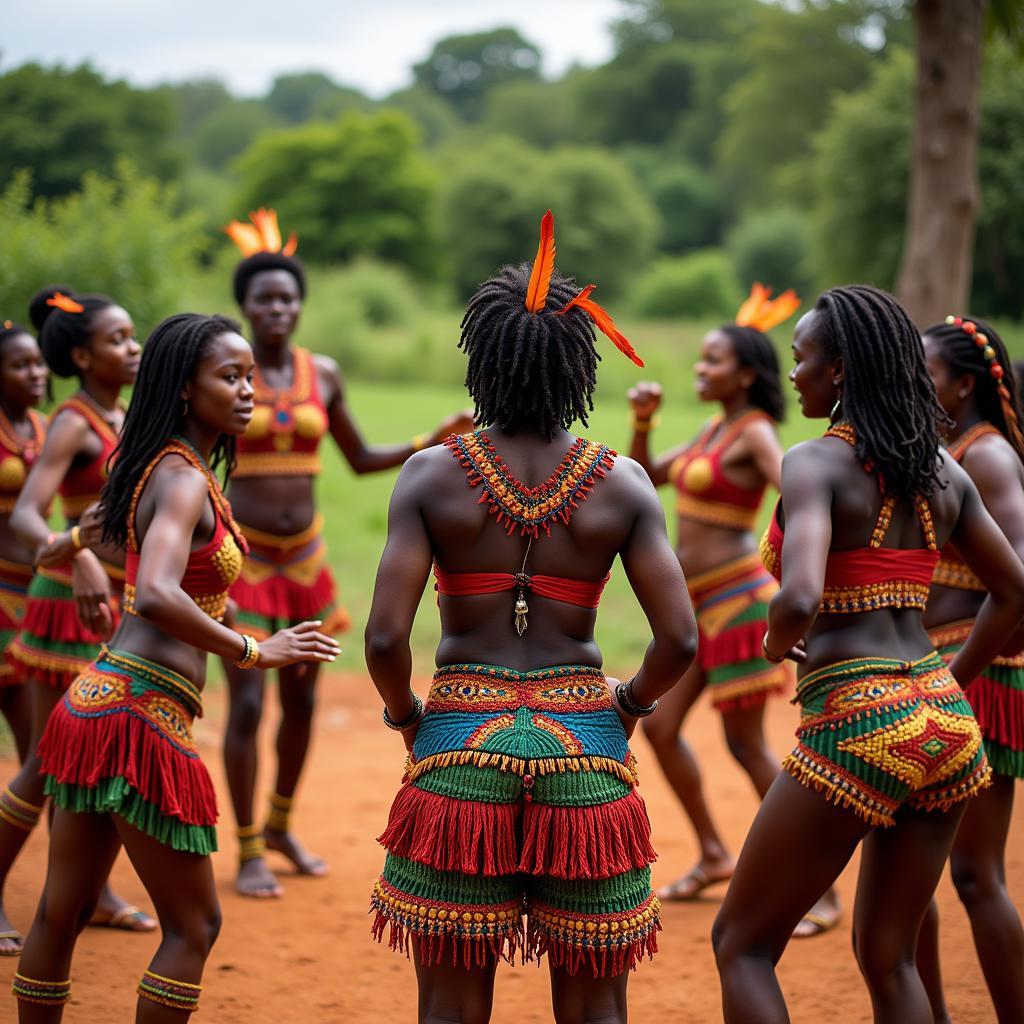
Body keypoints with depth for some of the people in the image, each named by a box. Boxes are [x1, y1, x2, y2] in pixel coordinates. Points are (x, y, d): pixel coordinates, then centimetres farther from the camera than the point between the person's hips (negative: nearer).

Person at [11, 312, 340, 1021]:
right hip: (141, 714, -9)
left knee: (63, 912, 16)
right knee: (194, 924, 2)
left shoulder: (169, 471, 13)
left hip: (96, 696, 9)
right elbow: (155, 597, -31)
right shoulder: (185, 482, -15)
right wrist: (255, 652, -24)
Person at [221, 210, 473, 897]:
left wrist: (430, 444, 3)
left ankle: (281, 825, 33)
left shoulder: (323, 374, 4)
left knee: (301, 699, 13)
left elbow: (362, 460, 13)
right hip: (243, 552, -4)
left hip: (305, 554, 4)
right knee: (247, 703, -7)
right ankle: (249, 851, 6)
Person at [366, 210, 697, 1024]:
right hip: (584, 747, 1)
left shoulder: (432, 475, -3)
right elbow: (680, 639, -5)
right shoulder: (621, 484, -1)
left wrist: (407, 715, 9)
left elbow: (385, 638, -10)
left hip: (460, 744, 0)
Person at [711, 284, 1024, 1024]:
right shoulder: (942, 472, 11)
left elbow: (801, 598, -25)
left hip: (855, 725, -7)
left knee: (742, 943, 9)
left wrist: (777, 645, -4)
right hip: (945, 719, 7)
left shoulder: (816, 463, -11)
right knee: (888, 958, 19)